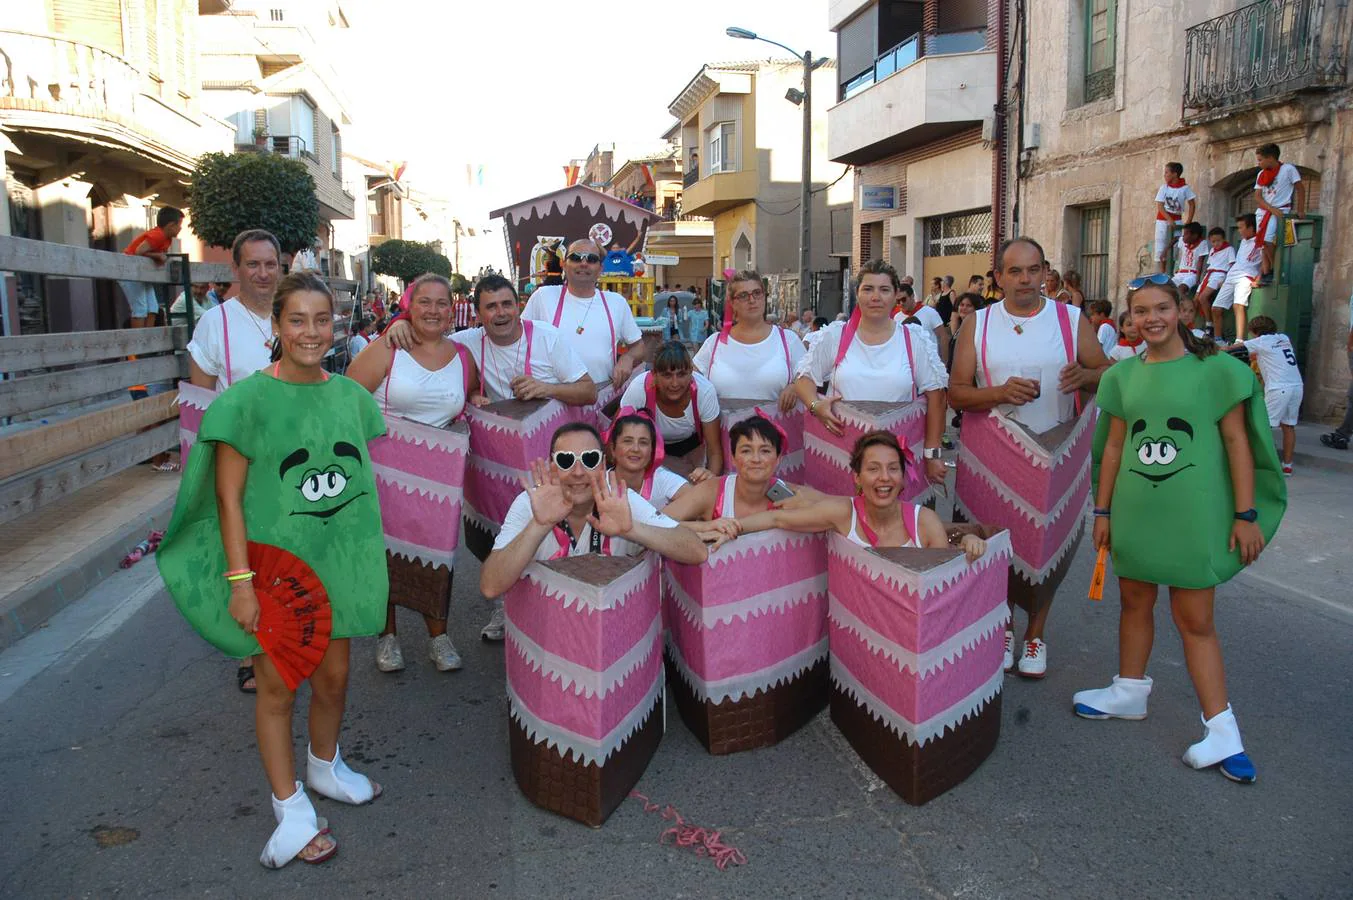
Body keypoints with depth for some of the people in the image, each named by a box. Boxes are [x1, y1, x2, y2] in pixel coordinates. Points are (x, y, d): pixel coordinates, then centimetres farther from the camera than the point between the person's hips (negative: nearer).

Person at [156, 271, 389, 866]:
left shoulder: (350, 395, 3)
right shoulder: (248, 399, -11)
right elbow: (229, 498, -11)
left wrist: (369, 557, 13)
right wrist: (239, 581, -14)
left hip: (337, 559, 5)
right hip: (272, 561, -4)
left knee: (333, 677, 16)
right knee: (278, 686, 7)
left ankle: (324, 768, 42)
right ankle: (291, 809, 24)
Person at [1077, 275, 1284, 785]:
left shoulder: (1214, 369, -5)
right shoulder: (1123, 376, 7)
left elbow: (1237, 441, -5)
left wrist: (1247, 514, -8)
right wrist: (1103, 510, 10)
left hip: (1194, 511, -4)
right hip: (1135, 509, 4)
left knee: (1195, 619, -2)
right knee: (1135, 602, 16)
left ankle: (1222, 732, 8)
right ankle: (1129, 692, 34)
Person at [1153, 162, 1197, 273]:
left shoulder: (1185, 188, -6)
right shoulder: (1163, 188, -4)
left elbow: (1192, 204, -2)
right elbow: (1160, 206, -9)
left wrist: (1188, 221, -11)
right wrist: (1169, 219, -21)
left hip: (1177, 220, -1)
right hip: (1163, 220, 1)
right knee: (1161, 249, -2)